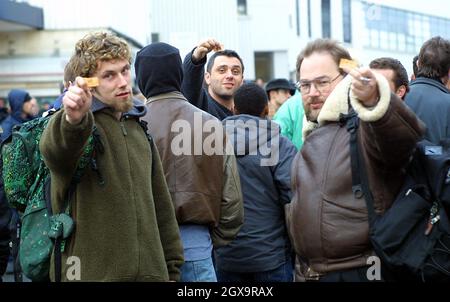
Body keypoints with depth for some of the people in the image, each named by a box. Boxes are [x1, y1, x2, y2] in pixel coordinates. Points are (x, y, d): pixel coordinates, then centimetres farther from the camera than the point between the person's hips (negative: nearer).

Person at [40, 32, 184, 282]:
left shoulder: (138, 126, 14)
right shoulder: (69, 122, -7)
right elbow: (54, 149, -32)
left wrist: (171, 267, 17)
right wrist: (73, 120, -52)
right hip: (92, 272, -6)